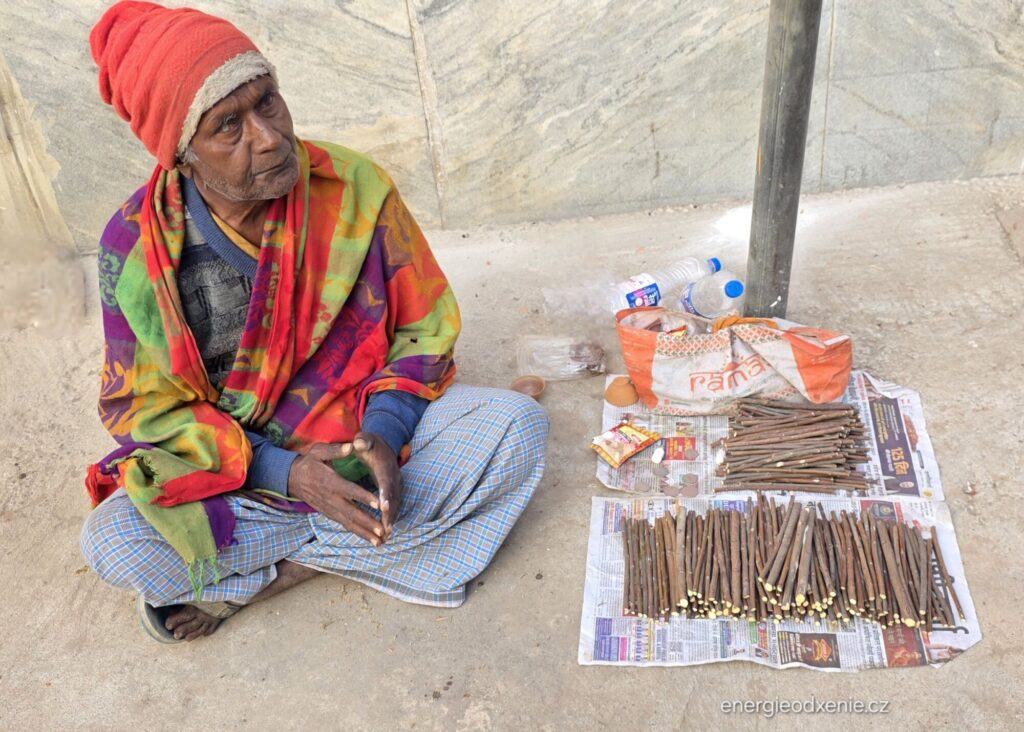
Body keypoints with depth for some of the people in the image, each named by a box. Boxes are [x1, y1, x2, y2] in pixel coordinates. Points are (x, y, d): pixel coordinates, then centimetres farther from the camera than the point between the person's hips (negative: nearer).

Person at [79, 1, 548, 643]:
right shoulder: (135, 246, -13)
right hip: (242, 470, -1)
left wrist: (385, 433, -21)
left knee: (518, 425, -23)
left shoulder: (357, 189, -13)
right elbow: (143, 405, -7)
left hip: (369, 434, 2)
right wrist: (281, 469, -21)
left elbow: (427, 329, -3)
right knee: (112, 541, -25)